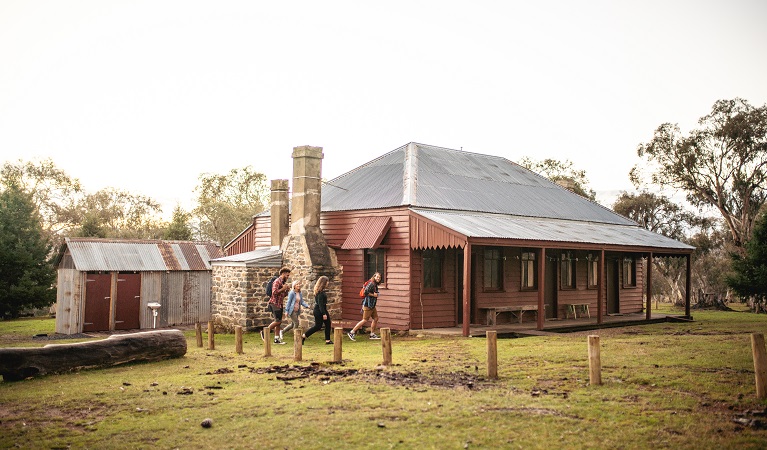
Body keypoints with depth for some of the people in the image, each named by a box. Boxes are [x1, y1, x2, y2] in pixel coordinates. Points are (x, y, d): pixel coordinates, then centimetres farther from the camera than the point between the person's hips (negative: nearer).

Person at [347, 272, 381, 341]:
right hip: (367, 305, -10)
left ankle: (372, 334, 20)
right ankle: (352, 332, 1)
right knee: (365, 320, -5)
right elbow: (365, 292, -26)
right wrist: (373, 295, -17)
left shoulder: (375, 285, 12)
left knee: (375, 318, 11)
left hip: (372, 305, 10)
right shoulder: (371, 284, -17)